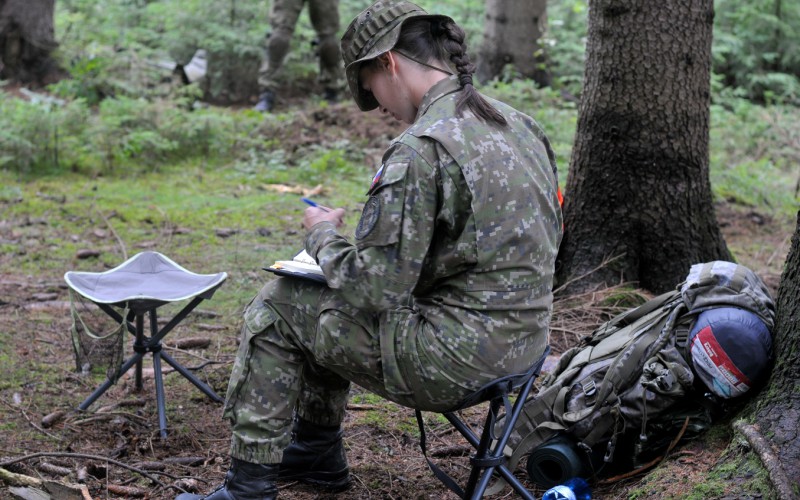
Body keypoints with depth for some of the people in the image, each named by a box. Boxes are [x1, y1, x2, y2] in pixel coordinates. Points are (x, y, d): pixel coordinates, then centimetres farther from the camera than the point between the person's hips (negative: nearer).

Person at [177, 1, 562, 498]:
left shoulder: (420, 149, -22)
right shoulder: (518, 125, 6)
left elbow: (373, 292, -22)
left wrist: (323, 233, -2)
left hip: (455, 358, -9)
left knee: (276, 309, 8)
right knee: (322, 302, 26)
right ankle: (317, 453, 40)